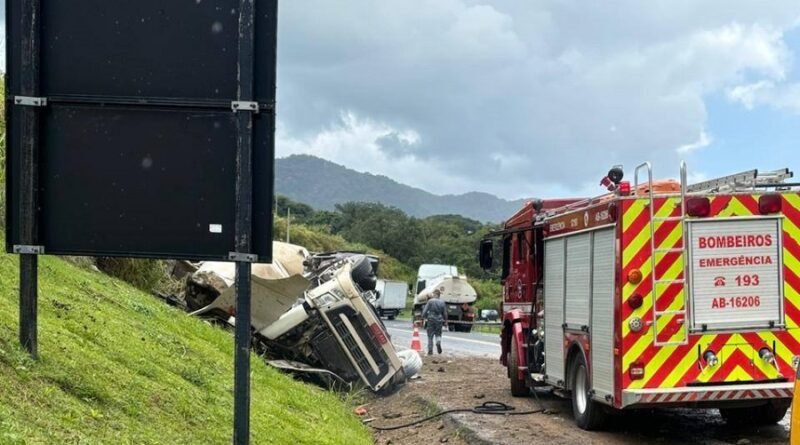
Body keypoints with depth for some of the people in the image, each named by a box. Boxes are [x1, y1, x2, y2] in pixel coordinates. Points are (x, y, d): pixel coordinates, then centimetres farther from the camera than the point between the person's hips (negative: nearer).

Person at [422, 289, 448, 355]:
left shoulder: (430, 301, -6)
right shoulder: (442, 303, 3)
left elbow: (425, 311, -9)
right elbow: (445, 313, 7)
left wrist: (424, 318, 5)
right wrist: (445, 321, 18)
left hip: (430, 320, -2)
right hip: (439, 321, 2)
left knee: (430, 336, 6)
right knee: (438, 334, 15)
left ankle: (430, 350, 3)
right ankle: (438, 342, -17)